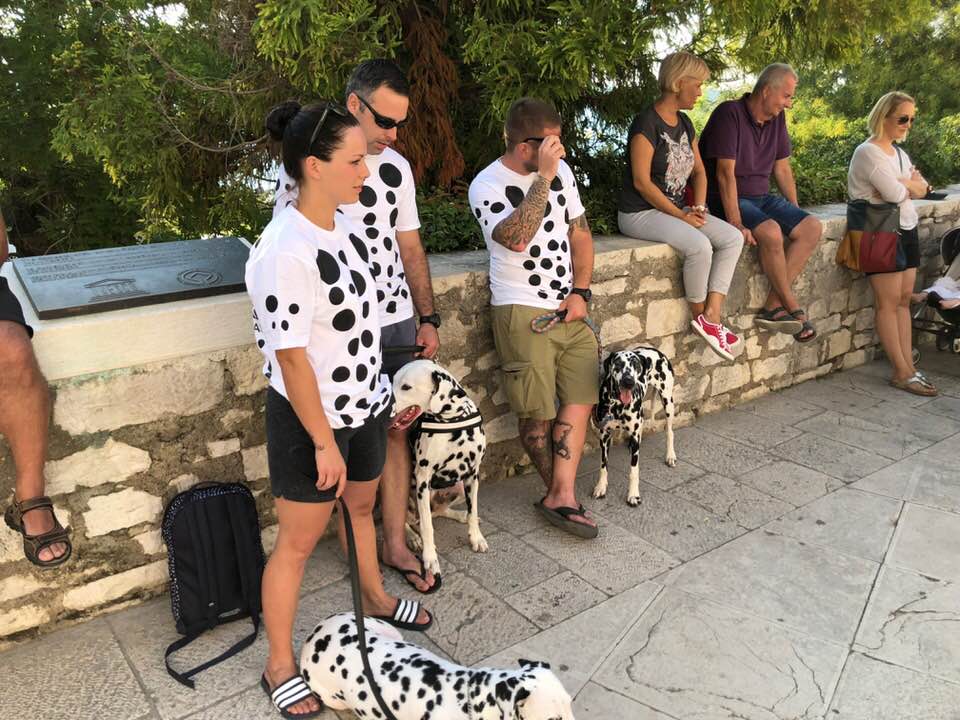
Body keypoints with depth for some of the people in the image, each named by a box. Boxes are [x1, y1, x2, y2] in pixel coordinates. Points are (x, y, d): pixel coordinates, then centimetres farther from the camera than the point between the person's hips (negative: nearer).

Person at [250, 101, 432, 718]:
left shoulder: (344, 225, 0)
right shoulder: (286, 250, -27)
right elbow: (291, 357, -24)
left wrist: (381, 393, 16)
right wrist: (324, 442, -18)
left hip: (363, 405, 8)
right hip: (311, 418, -8)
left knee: (362, 506, 26)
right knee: (299, 540, 8)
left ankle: (376, 599, 52)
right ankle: (280, 666, 29)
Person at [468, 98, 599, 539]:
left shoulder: (561, 170, 10)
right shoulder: (487, 185, -8)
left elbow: (580, 233, 14)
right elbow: (516, 238, -26)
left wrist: (580, 292, 3)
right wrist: (544, 178, -24)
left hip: (569, 307, 6)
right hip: (522, 311, -6)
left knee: (580, 398, -3)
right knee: (537, 414, -1)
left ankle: (560, 497, 0)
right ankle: (562, 494, 19)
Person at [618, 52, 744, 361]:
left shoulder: (684, 123, 14)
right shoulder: (647, 123, -13)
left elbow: (699, 171, 18)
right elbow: (641, 182, -18)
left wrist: (698, 207, -1)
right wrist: (680, 215, -16)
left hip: (676, 208, 9)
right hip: (640, 212, -9)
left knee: (733, 237, -8)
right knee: (699, 244, -30)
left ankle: (712, 314, -11)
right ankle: (699, 317, -8)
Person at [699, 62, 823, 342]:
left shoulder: (777, 118, 10)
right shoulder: (730, 114, -15)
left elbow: (782, 168, 16)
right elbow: (725, 173, -23)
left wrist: (795, 212, 10)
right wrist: (736, 224, -29)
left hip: (761, 197, 8)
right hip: (727, 201, -8)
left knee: (812, 227, -12)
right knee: (770, 232, -33)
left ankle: (773, 307, -17)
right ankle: (793, 308, -15)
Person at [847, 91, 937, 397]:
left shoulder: (899, 152, 16)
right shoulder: (868, 152, -12)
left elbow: (922, 188, 8)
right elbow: (895, 194, -19)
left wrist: (902, 184, -11)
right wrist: (910, 184, 0)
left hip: (906, 229, 9)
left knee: (904, 299, 7)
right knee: (889, 303, -5)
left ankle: (908, 366, 10)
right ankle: (902, 373, 0)